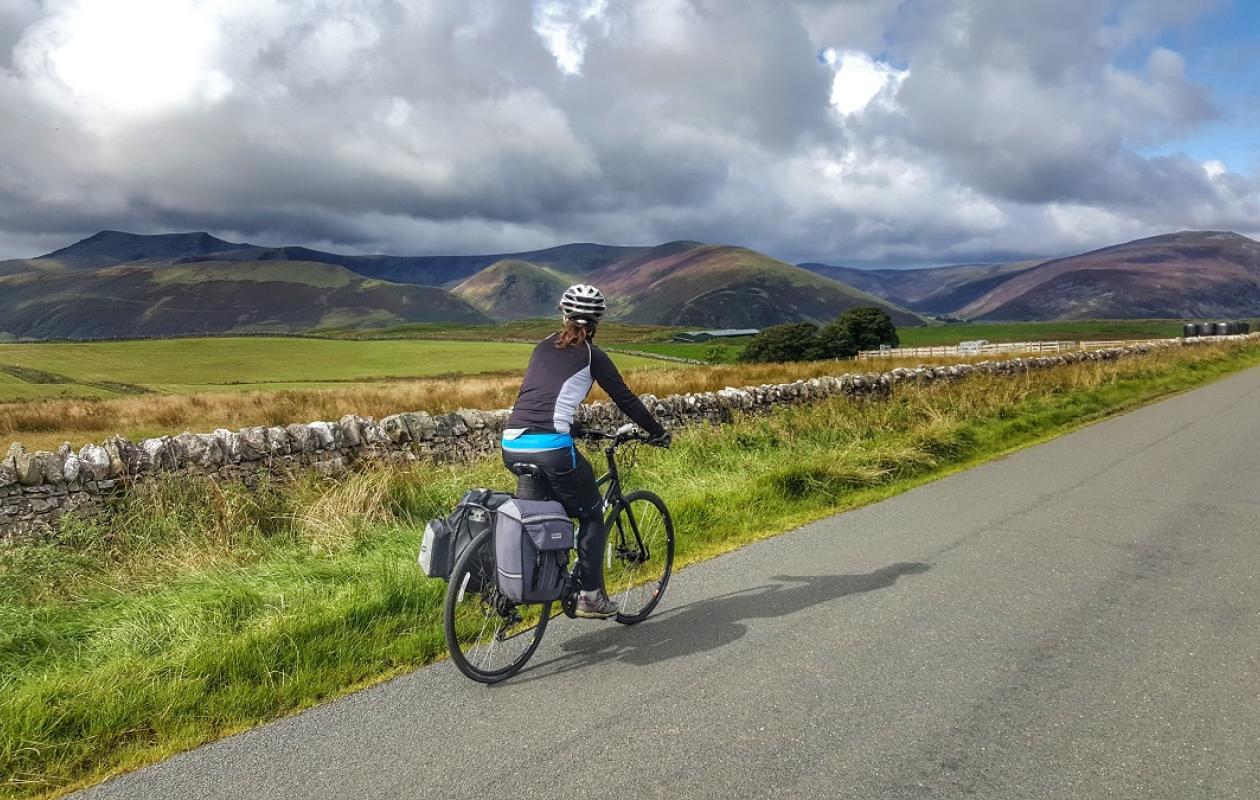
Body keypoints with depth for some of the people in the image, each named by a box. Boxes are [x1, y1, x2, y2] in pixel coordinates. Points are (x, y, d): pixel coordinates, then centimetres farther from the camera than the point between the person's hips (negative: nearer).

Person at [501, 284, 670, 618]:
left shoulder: (544, 347, 21)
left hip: (512, 444, 6)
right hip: (551, 448, -5)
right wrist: (658, 432, 22)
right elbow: (625, 399, 9)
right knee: (591, 516, 15)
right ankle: (591, 597, 15)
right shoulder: (591, 355, 6)